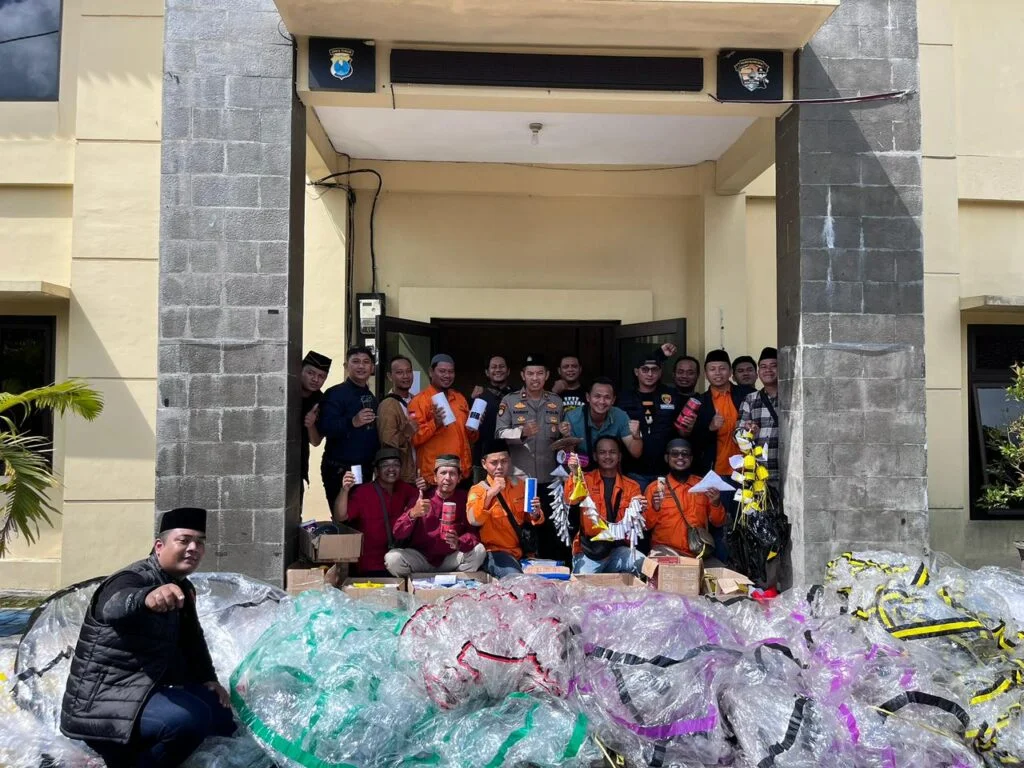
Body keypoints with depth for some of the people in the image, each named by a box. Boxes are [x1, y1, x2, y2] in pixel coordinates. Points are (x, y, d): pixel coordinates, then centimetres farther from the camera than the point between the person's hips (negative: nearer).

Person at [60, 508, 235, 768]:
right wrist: (147, 597, -66)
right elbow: (116, 605, -45)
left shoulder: (183, 589, 9)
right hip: (101, 702, -10)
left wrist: (208, 678, 11)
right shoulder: (133, 580, -19)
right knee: (190, 716, -32)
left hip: (146, 691, 10)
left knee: (220, 708, 14)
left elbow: (191, 638, 23)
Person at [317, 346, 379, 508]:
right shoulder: (335, 393, -10)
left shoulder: (371, 397, 15)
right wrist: (353, 422, -34)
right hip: (340, 470, -7)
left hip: (365, 469, 7)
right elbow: (324, 427, -23)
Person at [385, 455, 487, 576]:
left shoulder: (465, 499, -5)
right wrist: (412, 514, -33)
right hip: (421, 557, 0)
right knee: (393, 558, -26)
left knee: (479, 550, -25)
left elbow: (473, 533, -10)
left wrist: (459, 543, -33)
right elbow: (398, 534, -13)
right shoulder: (421, 499, -7)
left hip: (452, 559, 0)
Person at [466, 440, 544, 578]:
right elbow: (473, 521, -22)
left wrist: (535, 515, -5)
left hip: (523, 550, 5)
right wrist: (490, 494, -33)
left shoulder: (519, 484, 10)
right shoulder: (478, 490, -4)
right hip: (496, 552, -5)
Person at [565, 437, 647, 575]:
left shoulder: (631, 486, 11)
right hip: (590, 548, -2)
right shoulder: (585, 479, 6)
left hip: (618, 547, 2)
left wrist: (638, 510, -19)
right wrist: (574, 474, -30)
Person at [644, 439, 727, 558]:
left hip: (699, 552, 3)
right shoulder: (654, 487, 4)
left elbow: (719, 522, 12)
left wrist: (716, 504, -8)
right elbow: (645, 525, 2)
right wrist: (654, 508, -16)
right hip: (666, 549, -3)